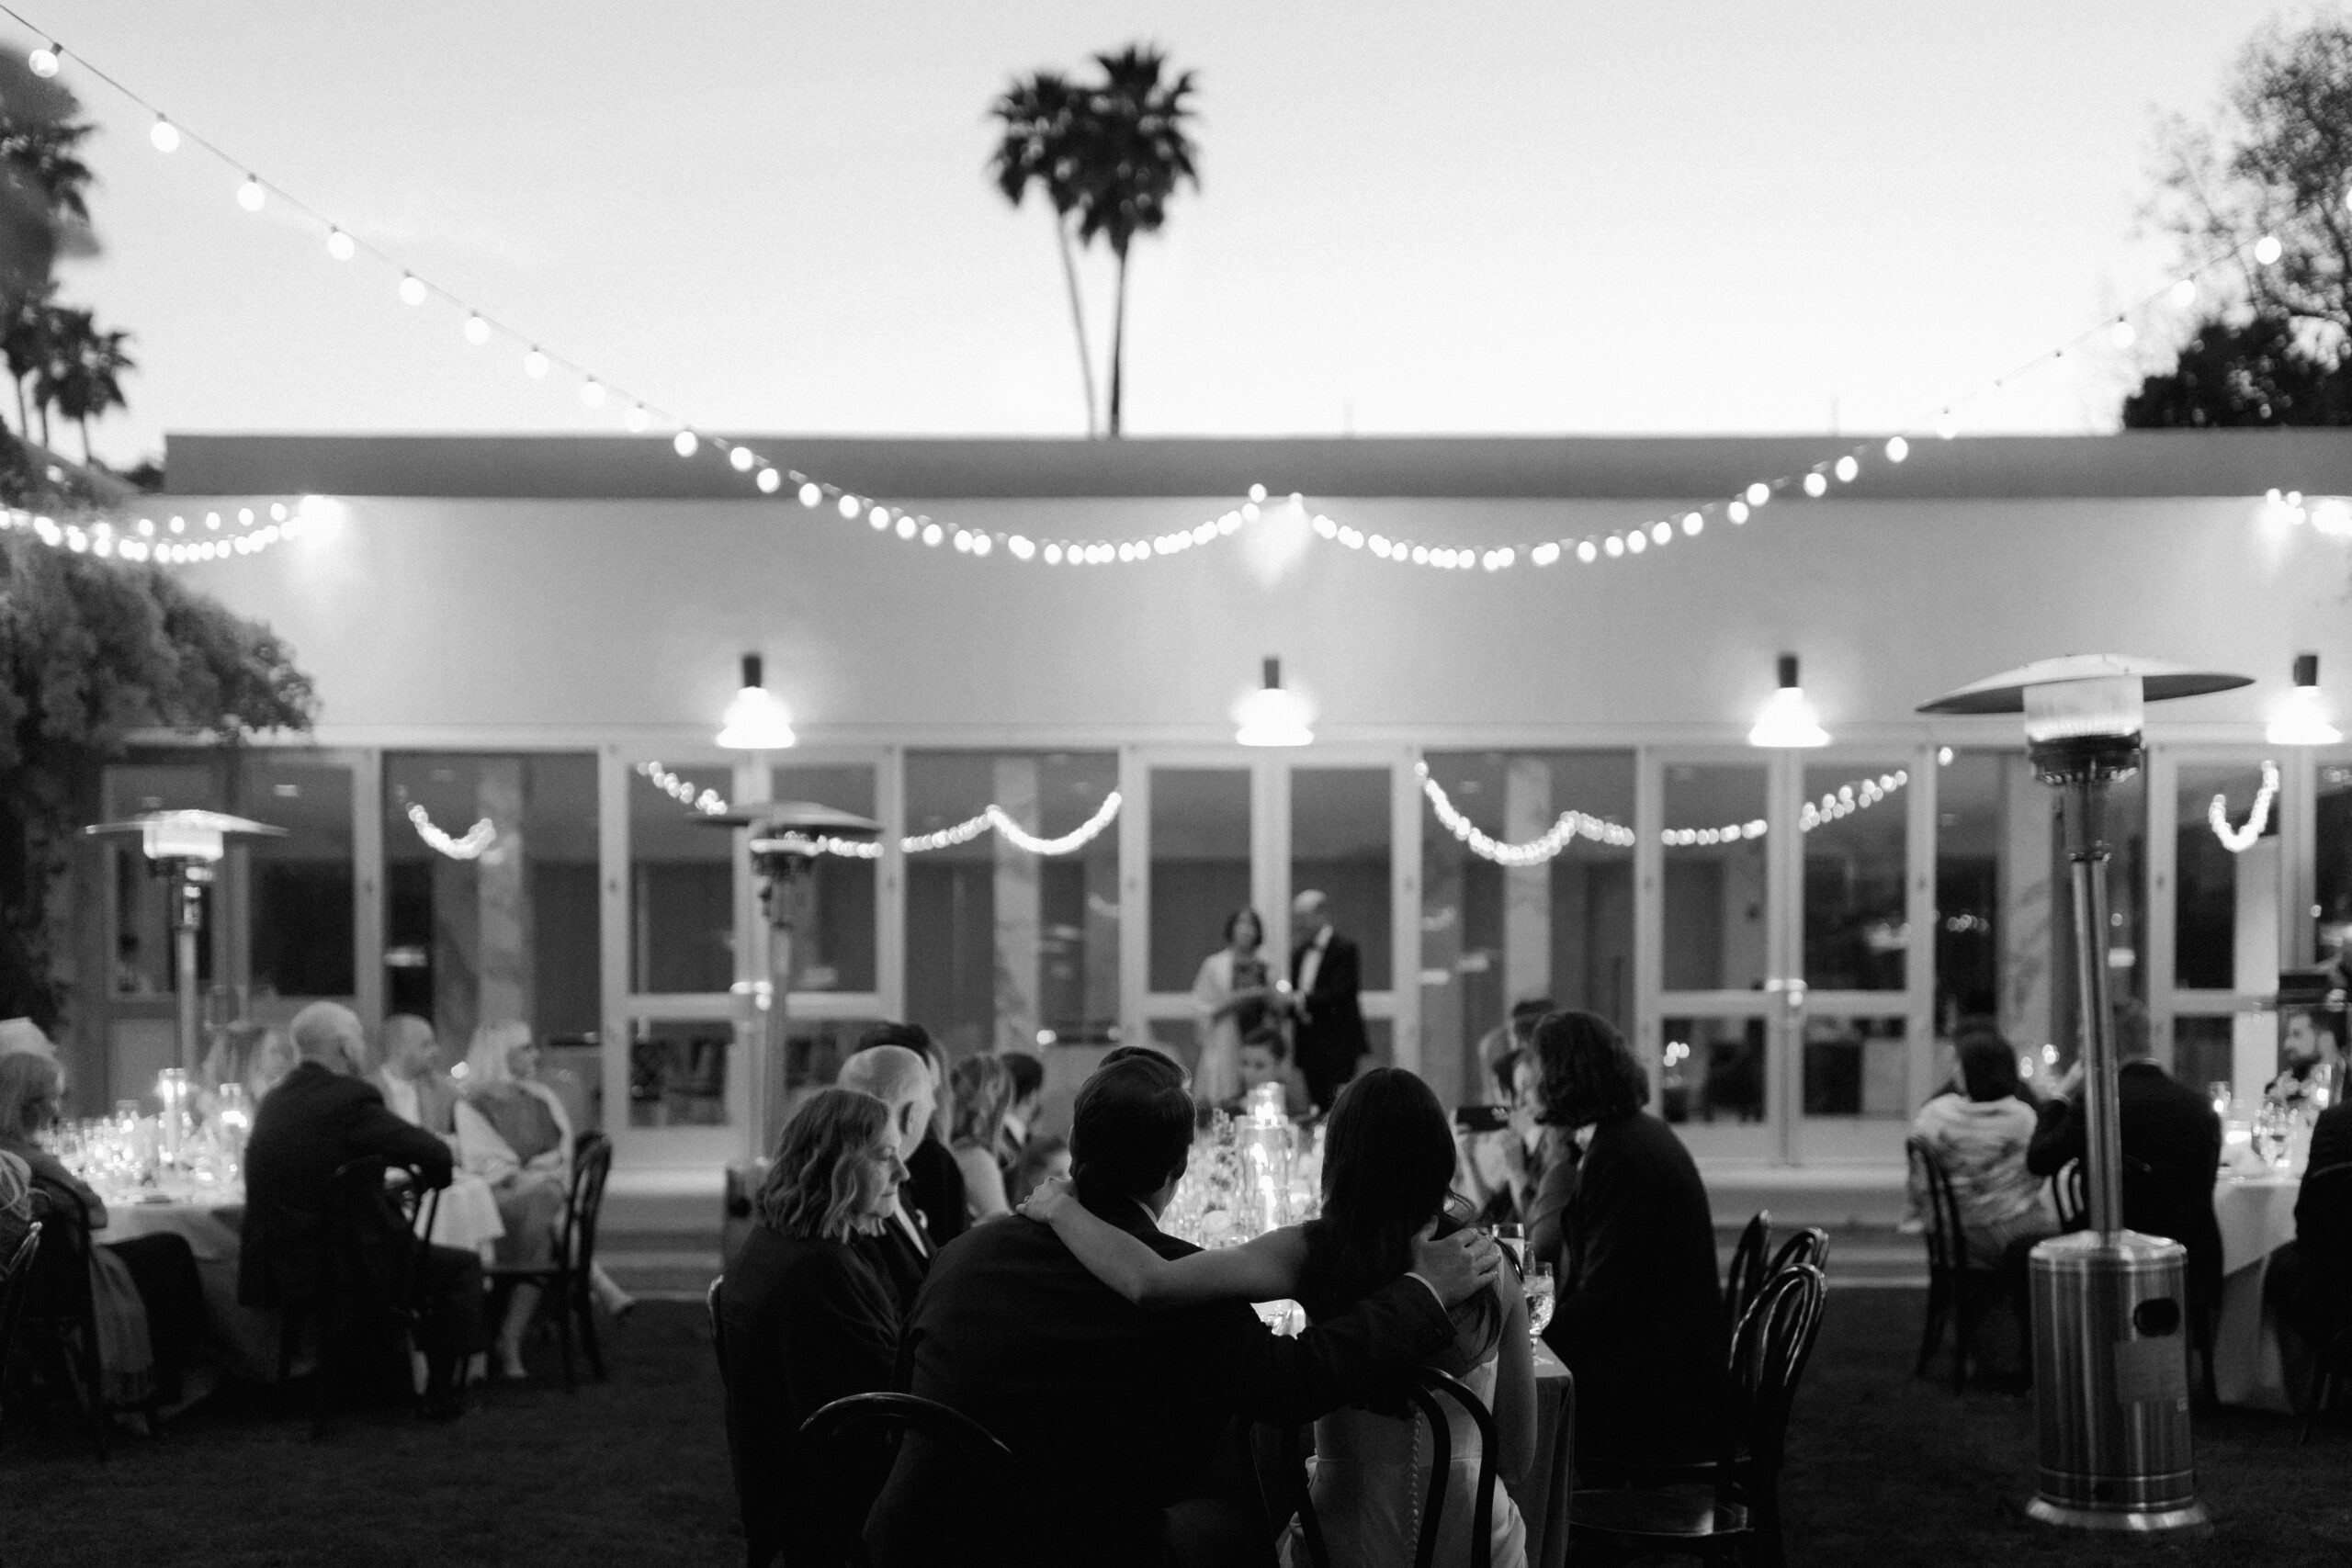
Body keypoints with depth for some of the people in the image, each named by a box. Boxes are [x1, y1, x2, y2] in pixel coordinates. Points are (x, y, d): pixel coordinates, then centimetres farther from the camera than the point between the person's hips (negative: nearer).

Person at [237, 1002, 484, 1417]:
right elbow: (437, 1154, -17)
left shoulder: (274, 1102, 7)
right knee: (461, 1266, 10)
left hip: (284, 1267, 8)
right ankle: (444, 1394, 12)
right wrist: (430, 1177, 5)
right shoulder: (350, 1099, -18)